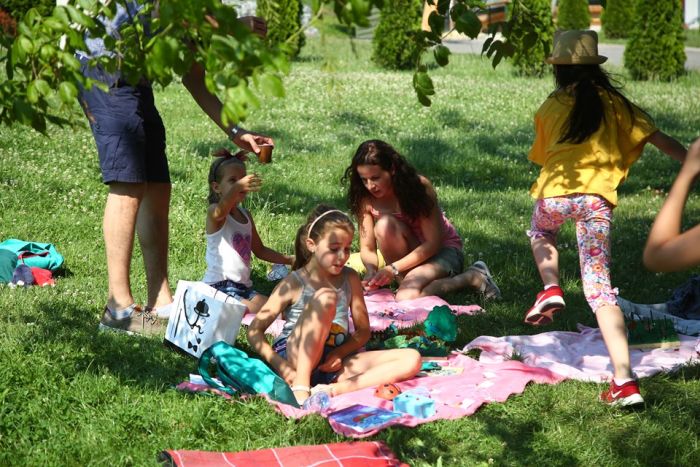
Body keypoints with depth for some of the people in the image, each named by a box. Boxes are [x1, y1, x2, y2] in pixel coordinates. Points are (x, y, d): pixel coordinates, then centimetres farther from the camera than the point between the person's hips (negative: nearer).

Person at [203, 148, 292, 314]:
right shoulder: (214, 212, -11)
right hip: (219, 286, -8)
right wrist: (237, 187, -59)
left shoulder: (245, 214, 15)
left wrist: (291, 260, 19)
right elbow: (222, 210, -39)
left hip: (243, 287, 8)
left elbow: (259, 250, 27)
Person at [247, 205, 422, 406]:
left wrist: (340, 353, -7)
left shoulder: (350, 278, 12)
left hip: (332, 364, 5)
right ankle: (300, 387, -33)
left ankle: (335, 389, -31)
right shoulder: (294, 283, -1)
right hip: (294, 358, -5)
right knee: (324, 296, -29)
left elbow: (363, 331, 13)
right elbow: (254, 331, -3)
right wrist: (280, 367, -18)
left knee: (412, 359, -13)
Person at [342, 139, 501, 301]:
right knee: (384, 226, -29)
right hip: (410, 251, 4)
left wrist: (393, 269, -30)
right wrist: (371, 270, -32)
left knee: (407, 297, -33)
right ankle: (406, 280, -13)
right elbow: (367, 247, -8)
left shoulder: (418, 186, -22)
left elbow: (433, 243, -22)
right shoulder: (365, 199, -10)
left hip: (442, 249, -4)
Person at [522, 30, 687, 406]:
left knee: (540, 232, 37)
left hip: (556, 191, 0)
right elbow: (659, 139, 6)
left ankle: (551, 289, 7)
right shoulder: (614, 103, 12)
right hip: (598, 197, 0)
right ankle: (624, 381, -11)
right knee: (599, 287, 2)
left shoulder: (550, 108, 12)